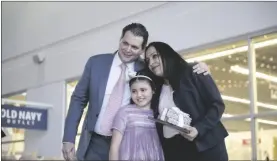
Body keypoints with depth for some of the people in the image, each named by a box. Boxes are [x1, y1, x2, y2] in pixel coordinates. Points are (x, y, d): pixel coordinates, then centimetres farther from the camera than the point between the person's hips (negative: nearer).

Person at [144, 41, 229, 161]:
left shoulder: (192, 73, 2)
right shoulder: (157, 89, 15)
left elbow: (217, 104, -4)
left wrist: (199, 129, -17)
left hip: (205, 146, -4)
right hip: (173, 151, 4)